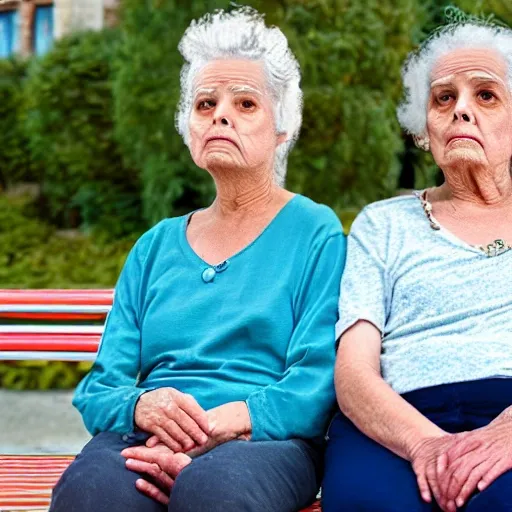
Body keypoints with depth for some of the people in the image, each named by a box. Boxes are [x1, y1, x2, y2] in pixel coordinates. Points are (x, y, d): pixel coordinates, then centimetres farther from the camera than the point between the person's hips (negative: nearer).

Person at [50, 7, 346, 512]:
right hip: (145, 441, 3)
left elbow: (318, 382, -3)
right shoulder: (156, 246, 21)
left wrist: (222, 425, -20)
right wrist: (142, 407, -11)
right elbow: (98, 388, 13)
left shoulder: (316, 232, 9)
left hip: (265, 441, -2)